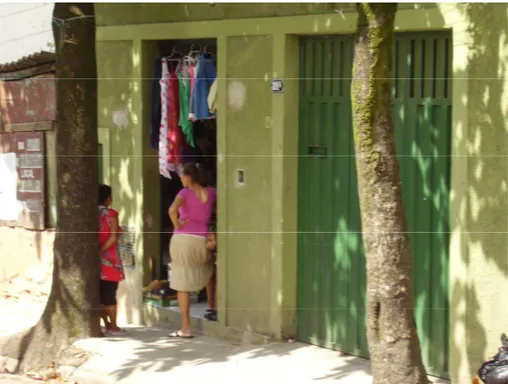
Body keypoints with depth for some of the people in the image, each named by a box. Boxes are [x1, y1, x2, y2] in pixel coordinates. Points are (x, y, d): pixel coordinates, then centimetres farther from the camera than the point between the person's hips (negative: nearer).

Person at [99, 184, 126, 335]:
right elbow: (113, 238, -17)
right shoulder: (111, 214, -8)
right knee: (110, 294, -1)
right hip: (109, 259, -5)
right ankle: (113, 326, 3)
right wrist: (101, 250, -14)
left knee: (100, 293, 10)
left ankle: (106, 325, 15)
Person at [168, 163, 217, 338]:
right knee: (208, 271, 34)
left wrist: (177, 225, -9)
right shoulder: (211, 193, 6)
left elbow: (172, 209, -25)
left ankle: (186, 328, 3)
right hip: (202, 241, 3)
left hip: (182, 240, -3)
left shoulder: (185, 192, -7)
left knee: (182, 286, 3)